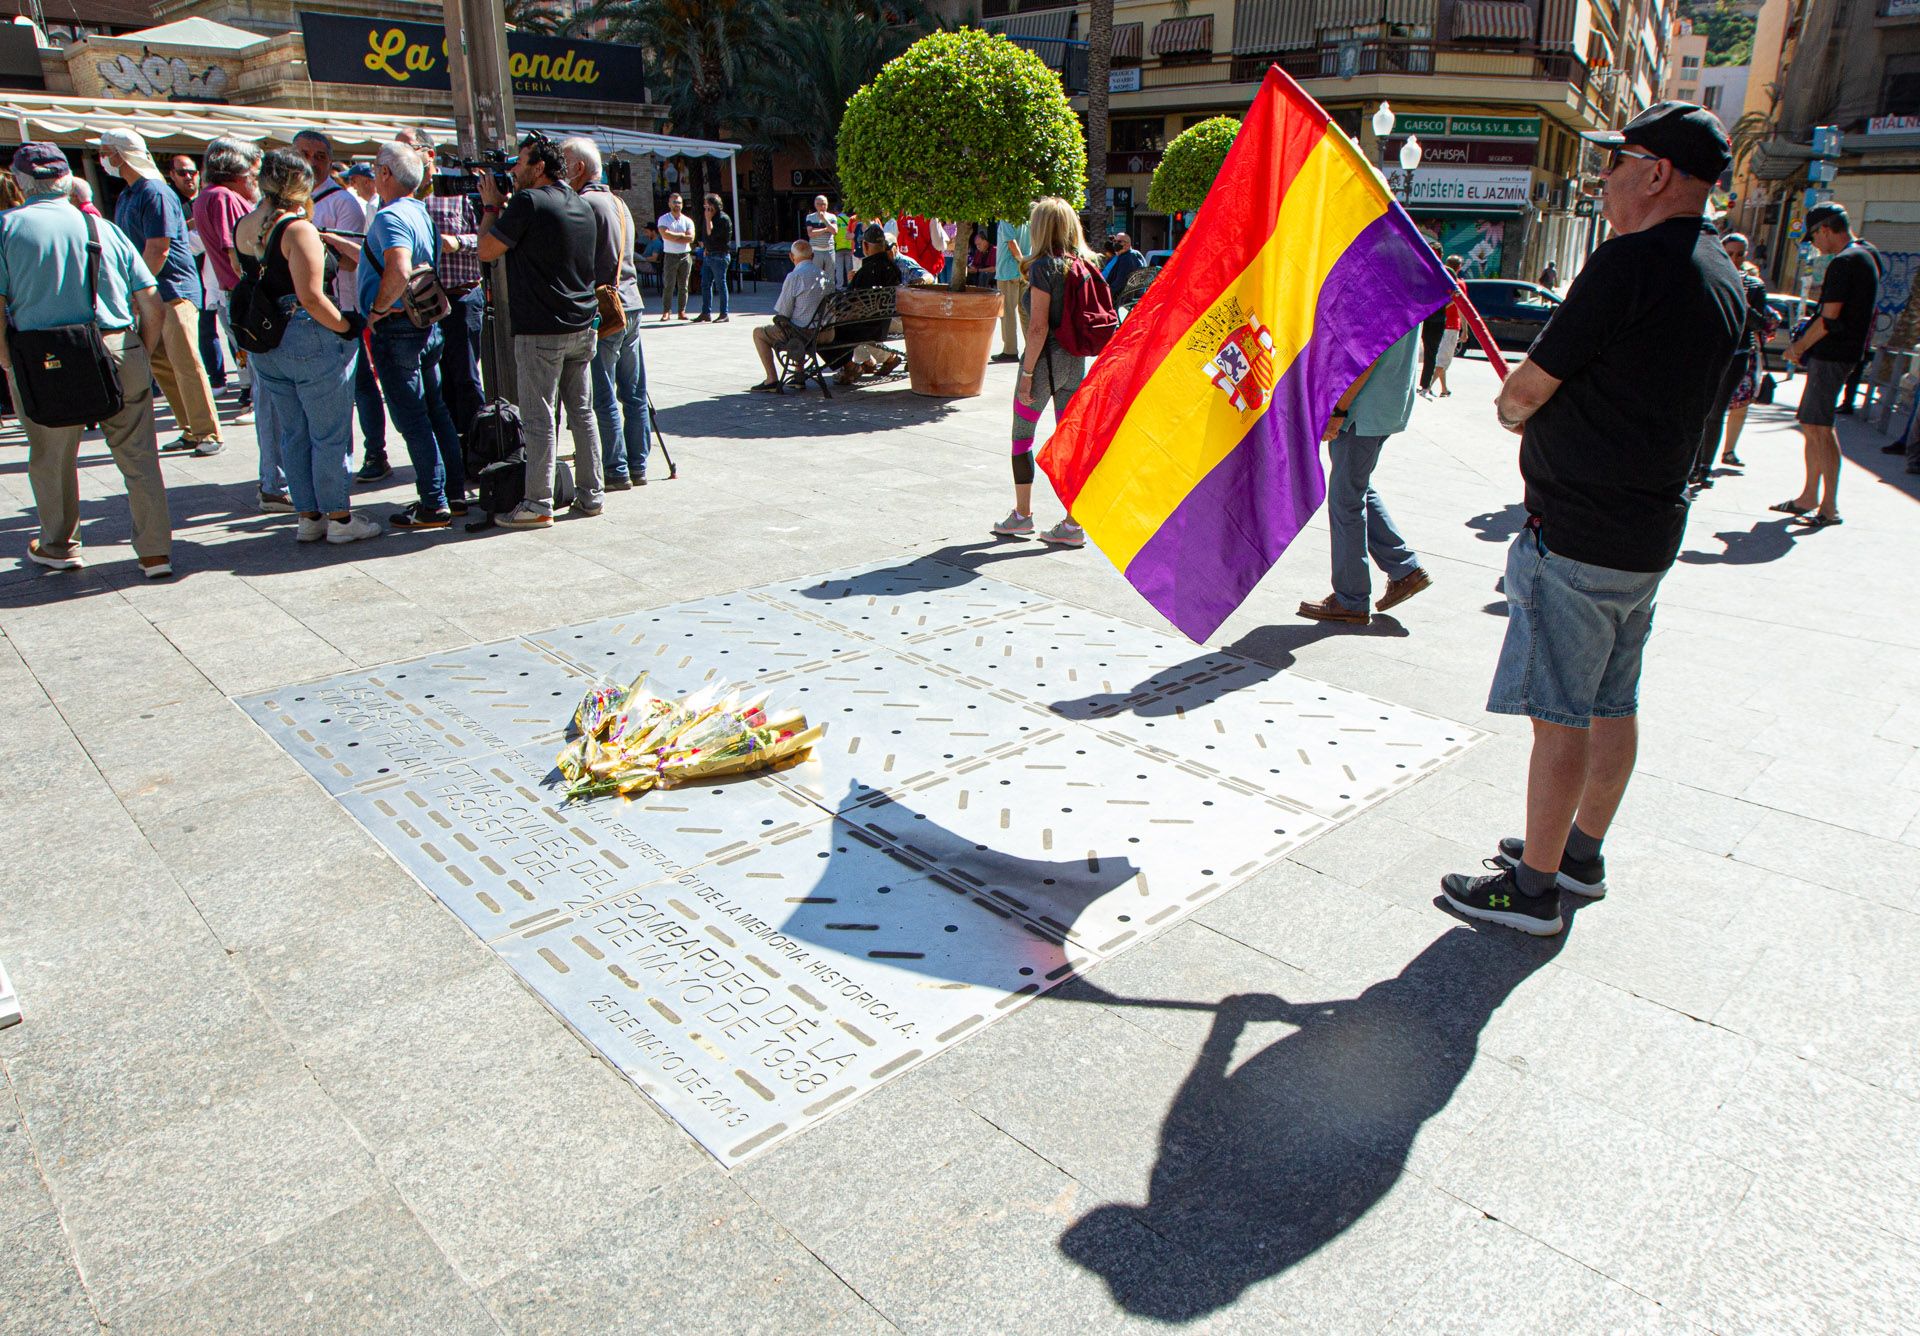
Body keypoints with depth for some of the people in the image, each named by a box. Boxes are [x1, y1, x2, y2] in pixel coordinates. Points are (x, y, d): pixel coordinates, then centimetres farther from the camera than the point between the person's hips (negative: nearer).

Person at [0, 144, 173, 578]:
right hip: (118, 353, 1)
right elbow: (152, 305, 4)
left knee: (51, 459, 16)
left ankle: (59, 547, 30)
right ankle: (156, 552, 5)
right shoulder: (104, 228, 7)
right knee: (138, 456, 6)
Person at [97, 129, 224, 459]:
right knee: (160, 364, 7)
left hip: (174, 290, -9)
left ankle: (209, 434, -5)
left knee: (185, 363, -10)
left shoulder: (155, 193, -12)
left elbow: (158, 249, -16)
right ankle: (191, 431, 13)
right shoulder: (125, 197, 17)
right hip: (147, 293, 9)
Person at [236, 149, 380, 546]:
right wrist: (347, 326, -10)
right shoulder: (297, 228, -17)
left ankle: (307, 517, 22)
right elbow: (312, 297, -23)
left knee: (293, 434, 15)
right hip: (312, 342, -8)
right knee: (330, 435, 2)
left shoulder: (244, 227, 7)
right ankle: (339, 518, 9)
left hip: (266, 346, 8)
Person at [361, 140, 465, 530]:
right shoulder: (422, 213, 12)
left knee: (412, 418, -4)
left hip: (396, 330, -9)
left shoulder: (391, 216, -16)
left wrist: (377, 309, -20)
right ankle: (455, 493, 19)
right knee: (436, 411, 13)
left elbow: (399, 270, -33)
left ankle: (433, 505, -1)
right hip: (427, 325, 9)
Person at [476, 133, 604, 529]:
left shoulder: (528, 202, -12)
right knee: (582, 411, 11)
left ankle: (538, 504, 1)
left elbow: (487, 251, -6)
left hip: (541, 331, -7)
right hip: (582, 326, 7)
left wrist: (492, 205, 6)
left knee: (539, 418, -3)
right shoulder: (582, 206, 12)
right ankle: (591, 494, 16)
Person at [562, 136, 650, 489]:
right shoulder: (619, 203, 16)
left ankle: (616, 471, -1)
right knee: (634, 393, 10)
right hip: (631, 306, 8)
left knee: (604, 398, -3)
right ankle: (637, 466, 15)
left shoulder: (583, 204, -10)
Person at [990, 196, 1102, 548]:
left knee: (1022, 435, 10)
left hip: (1047, 358, -6)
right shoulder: (1083, 264, 7)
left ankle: (1022, 515, 17)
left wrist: (1026, 373, -13)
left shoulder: (1043, 267, -13)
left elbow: (1039, 327, -17)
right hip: (1077, 360, 6)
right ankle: (1073, 523, 8)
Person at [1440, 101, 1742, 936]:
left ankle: (1533, 888, 9)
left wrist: (1512, 406, 7)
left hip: (1579, 535, -9)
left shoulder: (1632, 262, -18)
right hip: (1650, 527, 10)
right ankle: (1581, 853, 32)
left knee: (1560, 714, -1)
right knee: (1611, 706, 17)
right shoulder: (1721, 278, 11)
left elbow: (1523, 394, -15)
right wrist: (1548, 407, 12)